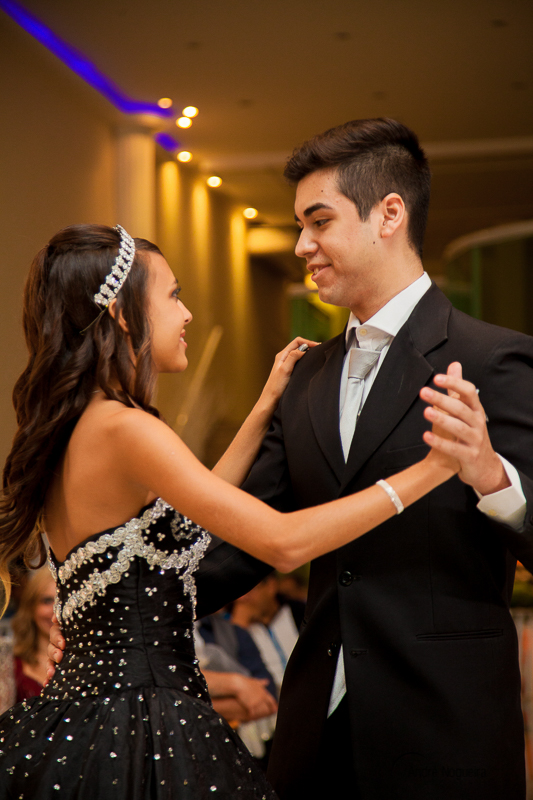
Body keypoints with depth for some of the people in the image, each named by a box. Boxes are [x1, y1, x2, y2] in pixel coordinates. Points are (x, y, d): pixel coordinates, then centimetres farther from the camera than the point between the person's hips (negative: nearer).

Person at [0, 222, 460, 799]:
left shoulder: (66, 430, 8)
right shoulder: (120, 429, -20)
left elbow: (185, 520, 19)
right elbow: (283, 543, -24)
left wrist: (265, 407, 22)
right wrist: (432, 468, -19)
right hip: (139, 728, -9)